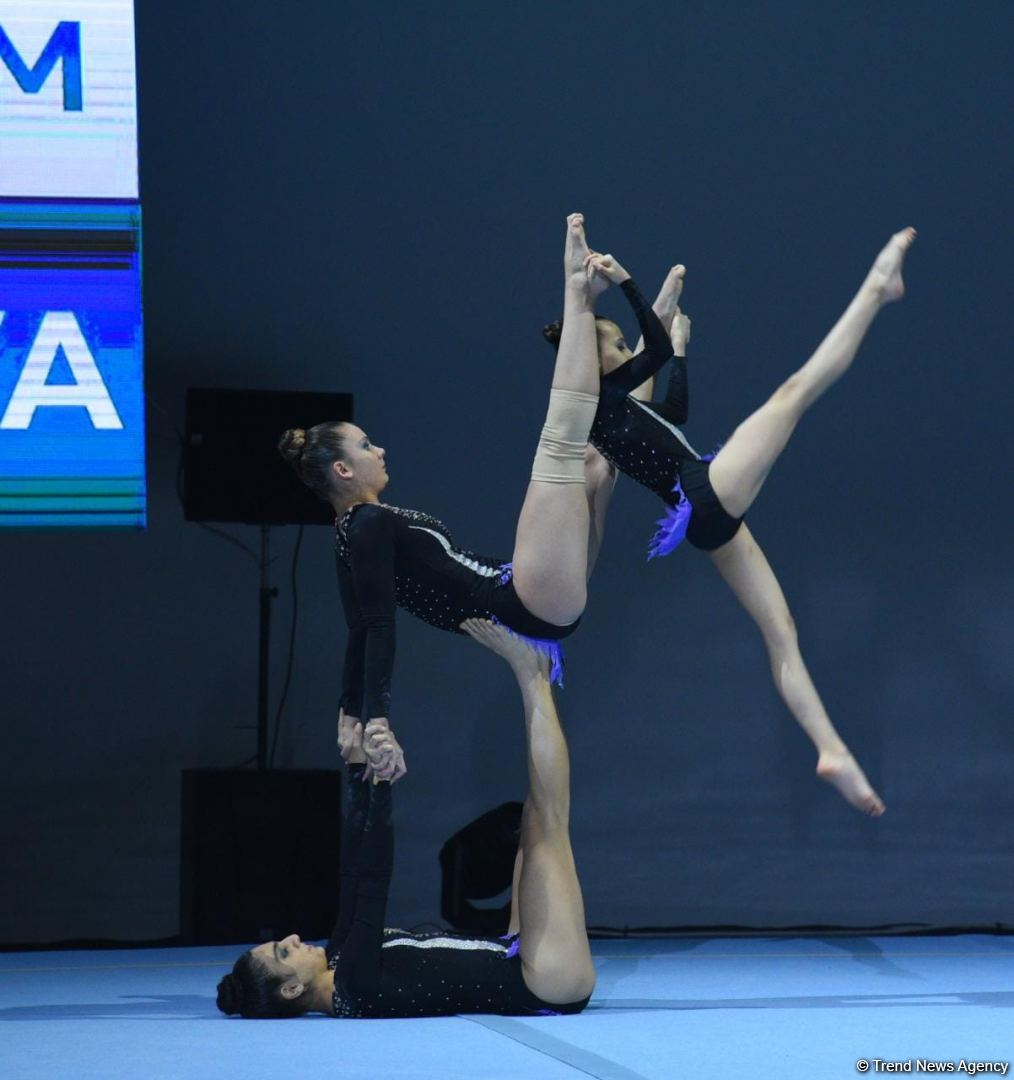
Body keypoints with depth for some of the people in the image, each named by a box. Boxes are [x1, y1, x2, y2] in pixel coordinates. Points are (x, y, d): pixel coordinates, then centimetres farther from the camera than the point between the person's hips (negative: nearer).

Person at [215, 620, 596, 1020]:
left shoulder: (340, 965, 4)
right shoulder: (354, 991, -21)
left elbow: (356, 870, 7)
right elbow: (372, 879, -30)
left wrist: (358, 769, 4)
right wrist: (376, 777, -35)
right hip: (550, 986, -8)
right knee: (547, 823, -10)